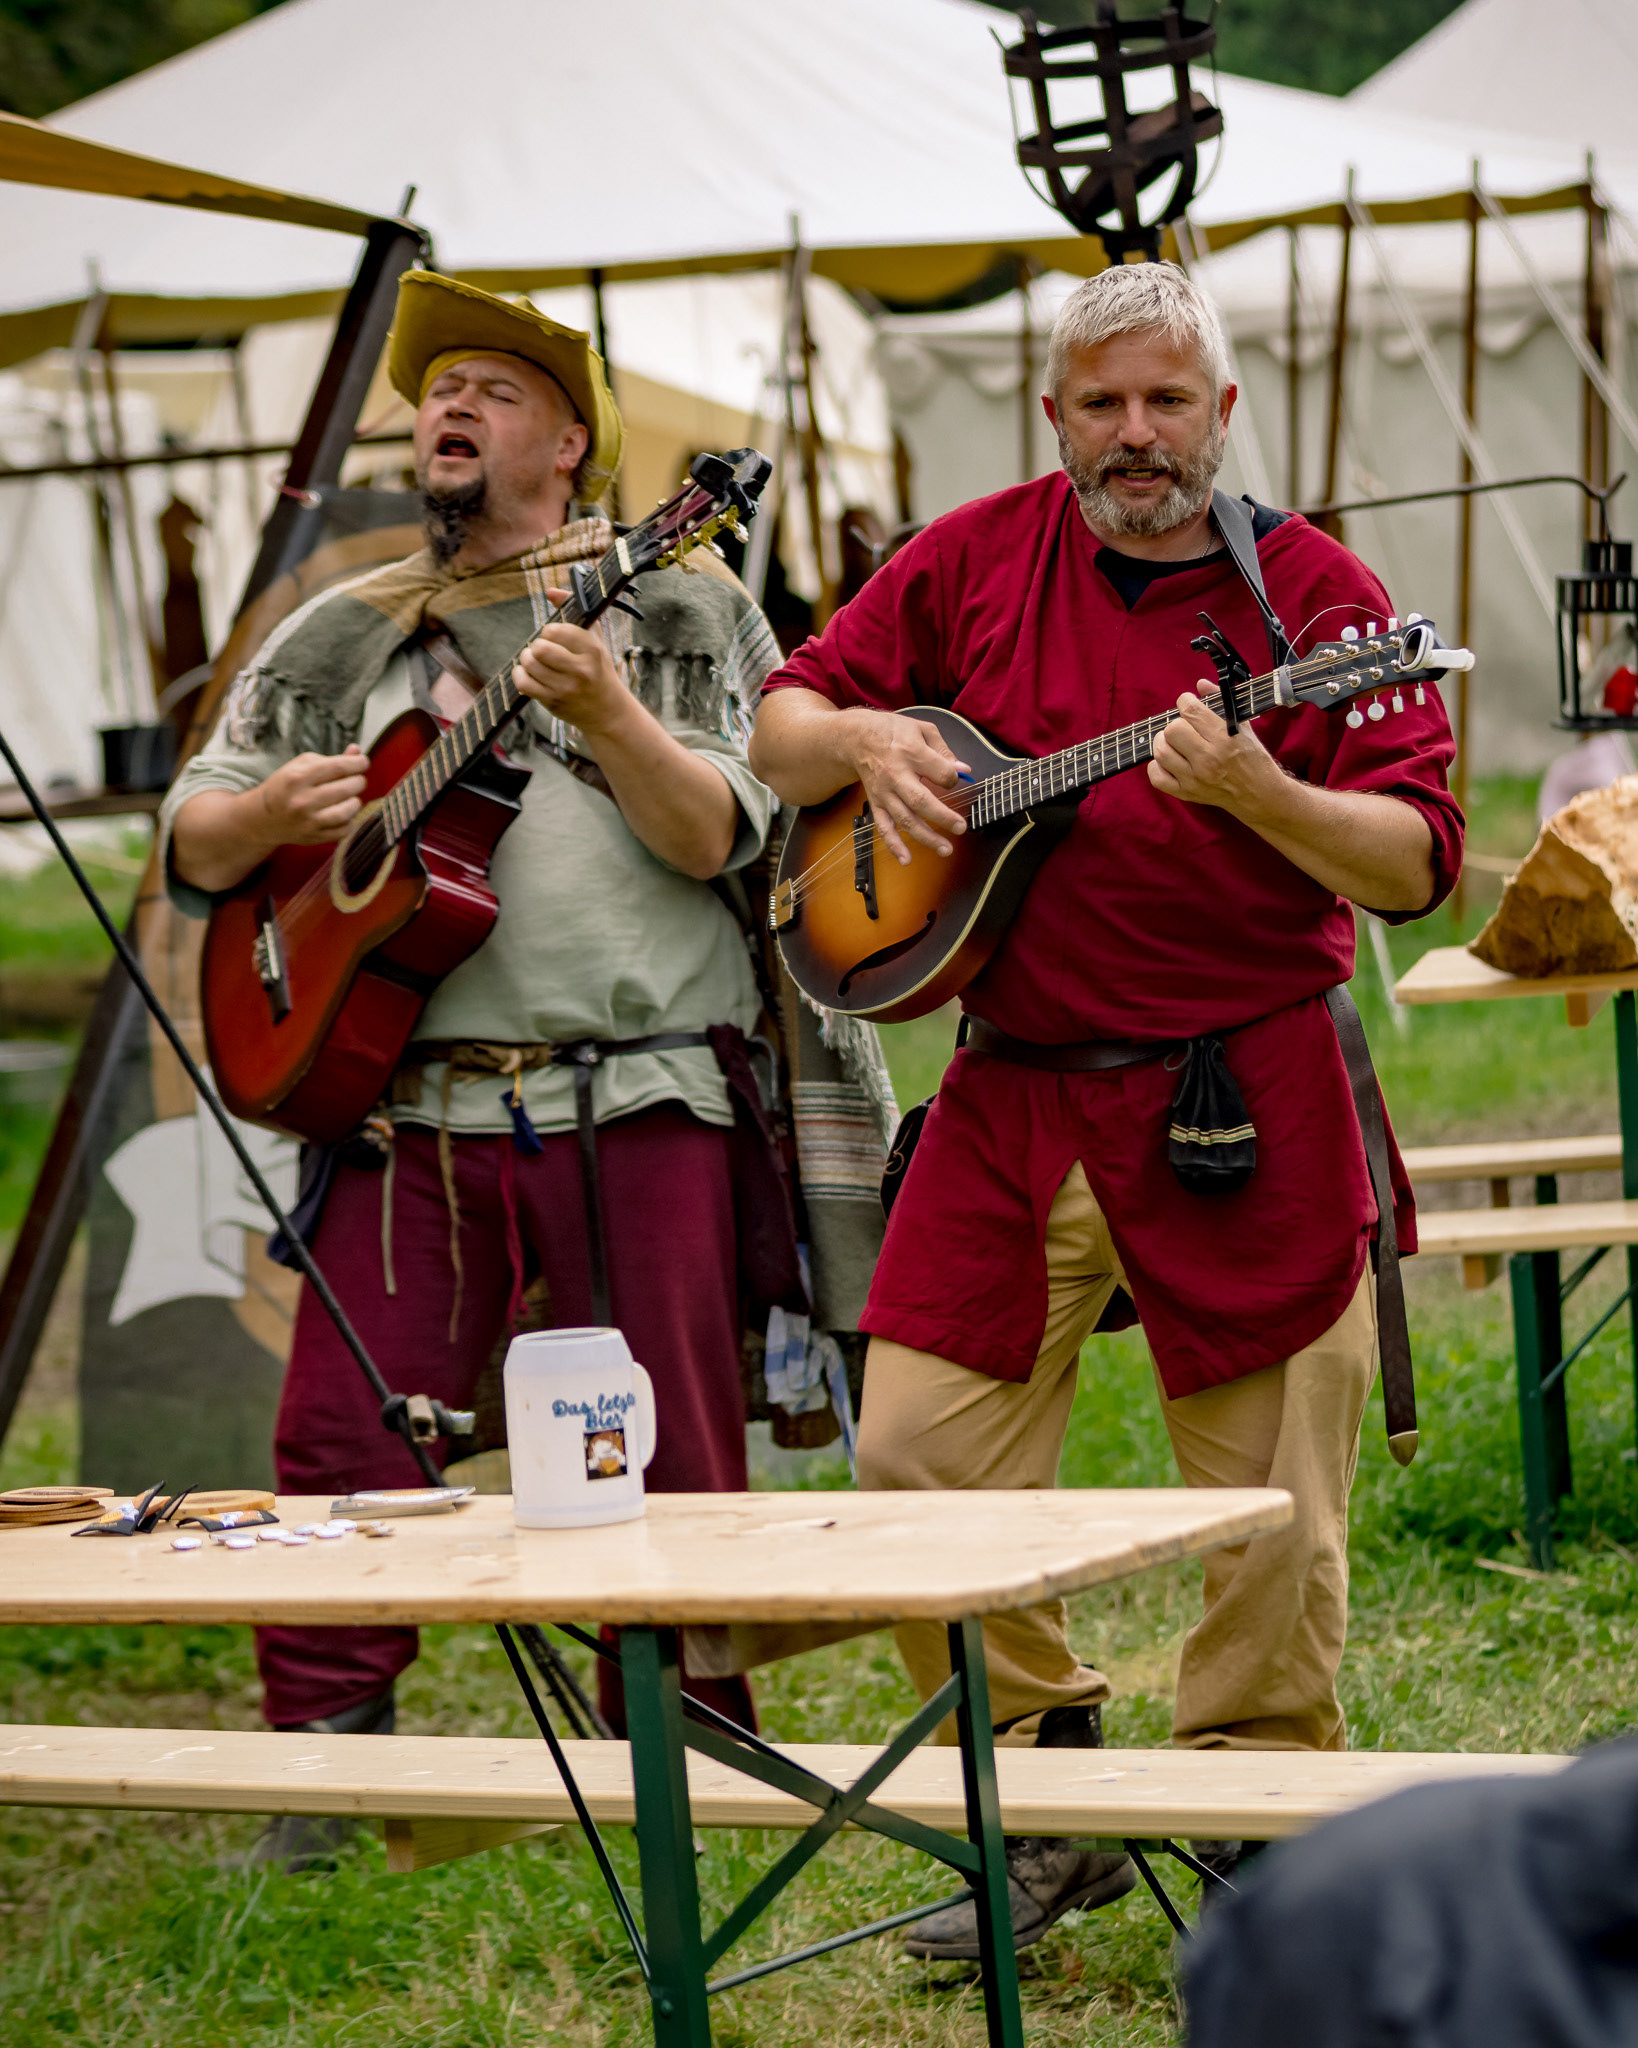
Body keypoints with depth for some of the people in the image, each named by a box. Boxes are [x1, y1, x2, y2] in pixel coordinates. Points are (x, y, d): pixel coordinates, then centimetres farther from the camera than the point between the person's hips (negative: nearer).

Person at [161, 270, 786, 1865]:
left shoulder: (679, 611, 8)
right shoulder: (345, 637, 16)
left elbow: (718, 839, -5)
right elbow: (191, 840, 16)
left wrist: (610, 718, -20)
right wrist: (271, 811, -6)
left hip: (642, 1101, -2)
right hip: (406, 1102, 2)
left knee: (672, 1465, 1)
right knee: (341, 1442, -6)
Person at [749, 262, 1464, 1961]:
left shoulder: (1312, 592, -4)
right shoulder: (975, 559, 6)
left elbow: (1417, 866, -10)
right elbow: (780, 726, 15)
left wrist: (1257, 793, -27)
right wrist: (864, 739, -7)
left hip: (1249, 1104, -3)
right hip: (1015, 1100, 3)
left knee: (1272, 1508, 0)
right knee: (917, 1457, 2)